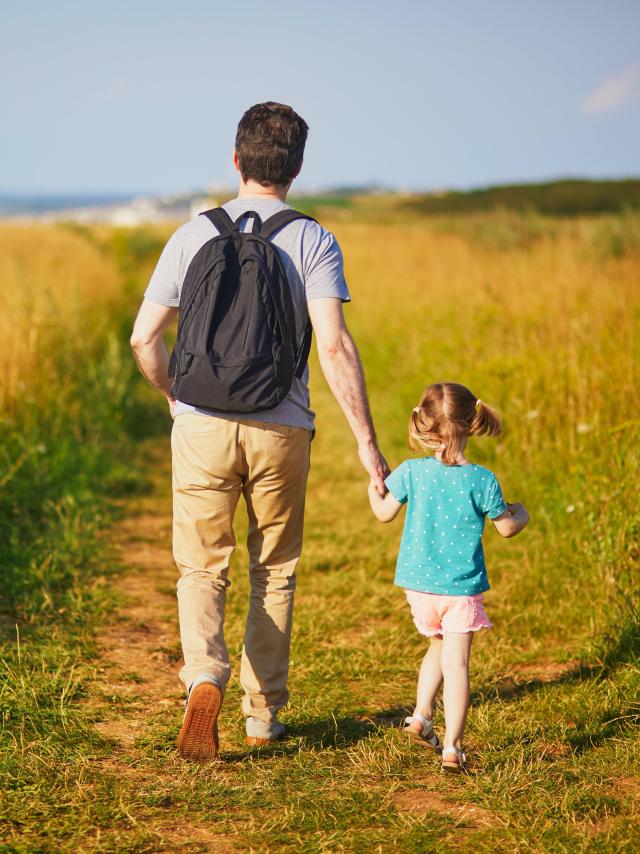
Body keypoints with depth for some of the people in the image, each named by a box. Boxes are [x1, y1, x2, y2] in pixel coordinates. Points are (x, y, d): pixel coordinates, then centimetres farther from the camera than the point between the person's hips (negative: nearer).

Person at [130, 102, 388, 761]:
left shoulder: (193, 236, 0)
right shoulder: (313, 242, -5)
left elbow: (144, 339, 0)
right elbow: (334, 347, -16)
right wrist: (366, 440, -13)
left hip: (203, 427, 0)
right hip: (281, 429, 0)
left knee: (202, 569, 9)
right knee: (274, 573, 15)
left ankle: (205, 677, -16)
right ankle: (263, 712, 21)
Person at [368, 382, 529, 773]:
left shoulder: (411, 473, -7)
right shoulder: (482, 480, -13)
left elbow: (384, 513, 7)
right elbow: (506, 528, -2)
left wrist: (373, 488, 28)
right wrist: (521, 514, 20)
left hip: (418, 583, 3)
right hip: (462, 587, -3)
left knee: (438, 648, 26)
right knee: (456, 663, 1)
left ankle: (421, 716, 20)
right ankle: (452, 747, -1)